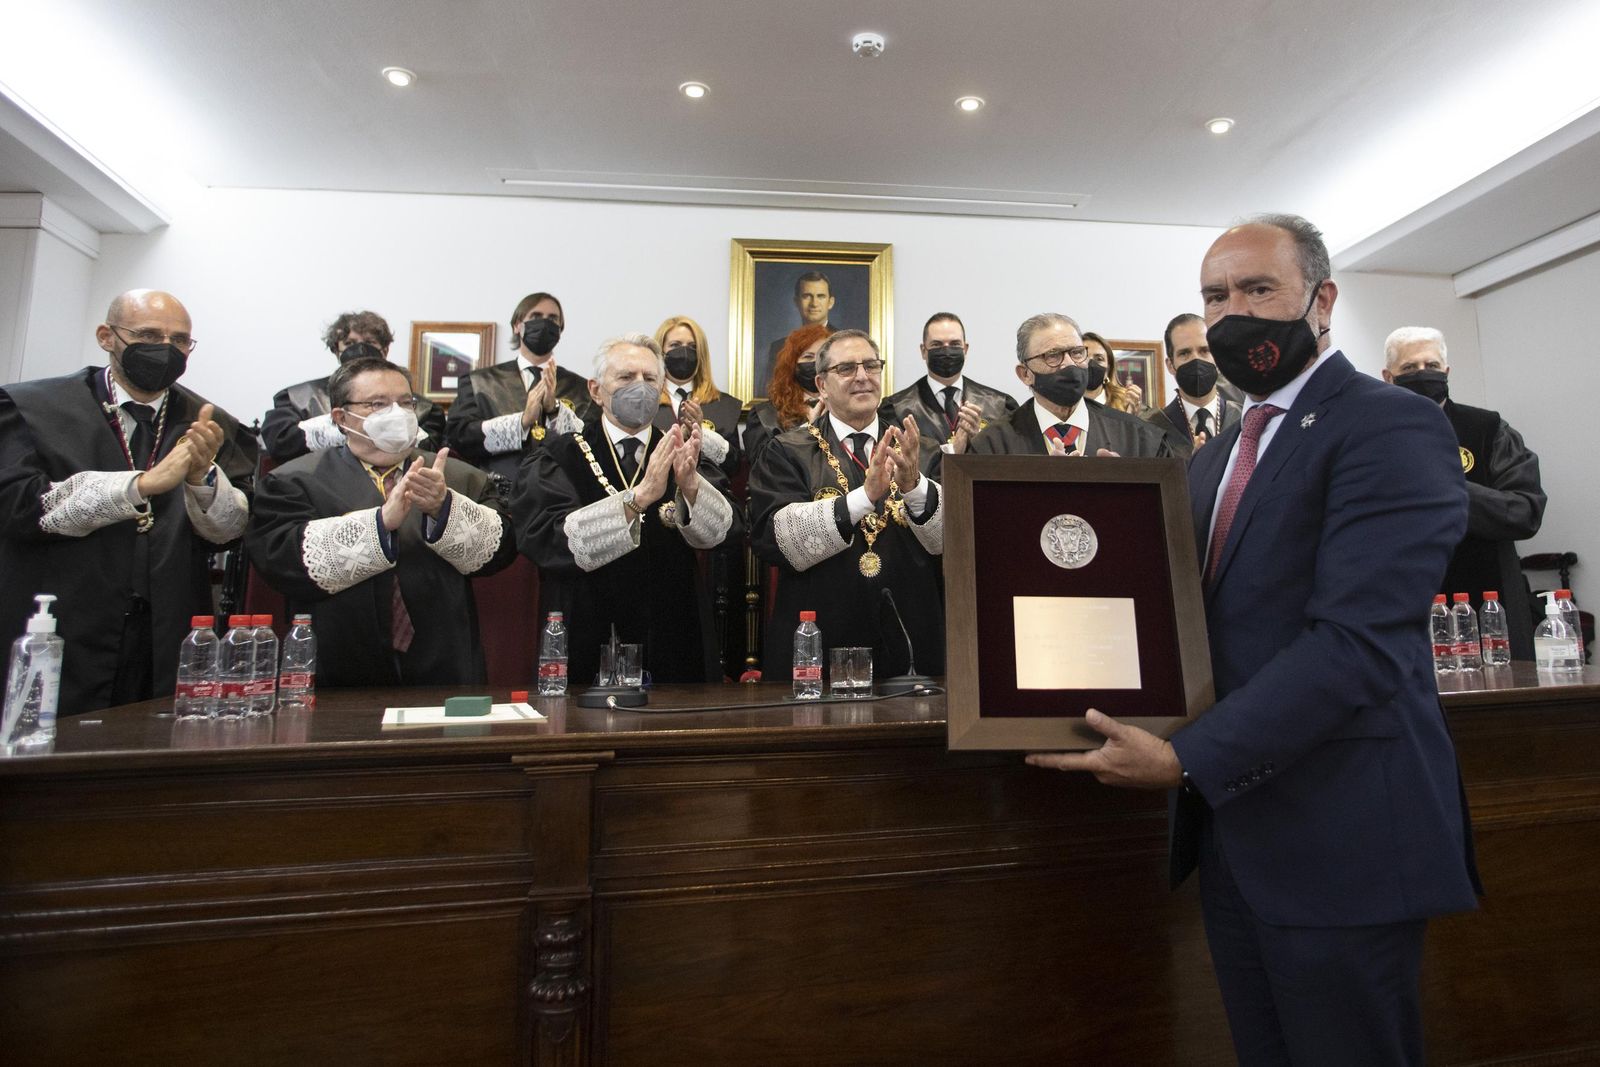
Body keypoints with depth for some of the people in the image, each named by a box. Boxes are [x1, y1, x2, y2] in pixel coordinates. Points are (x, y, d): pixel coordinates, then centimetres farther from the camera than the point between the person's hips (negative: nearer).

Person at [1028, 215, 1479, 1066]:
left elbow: (1358, 640, -23)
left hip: (1339, 841, -7)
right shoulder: (1216, 456, 14)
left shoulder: (1391, 428, -11)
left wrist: (1184, 760, -25)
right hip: (1229, 830, 7)